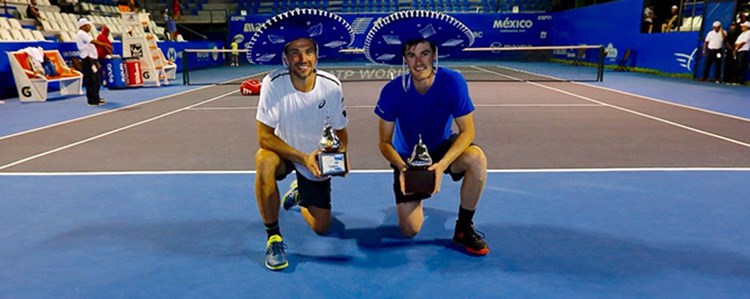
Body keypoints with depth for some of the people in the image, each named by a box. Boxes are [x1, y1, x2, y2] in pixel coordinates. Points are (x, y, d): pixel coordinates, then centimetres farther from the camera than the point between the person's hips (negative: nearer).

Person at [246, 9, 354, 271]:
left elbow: (341, 133, -7)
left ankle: (300, 195, 39)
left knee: (321, 228, 3)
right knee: (264, 161, -38)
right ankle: (273, 238, -18)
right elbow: (265, 136, -23)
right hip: (283, 153, -1)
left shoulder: (331, 86, -20)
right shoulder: (273, 84, -25)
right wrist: (303, 157, -34)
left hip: (316, 160, 2)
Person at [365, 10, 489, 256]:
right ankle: (415, 199, 30)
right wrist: (402, 168, -33)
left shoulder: (452, 82, -23)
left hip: (444, 149, 1)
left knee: (477, 158, -34)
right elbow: (385, 142, -14)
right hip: (407, 158, 0)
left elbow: (467, 131, -20)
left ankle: (464, 229, -12)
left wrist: (442, 165, -35)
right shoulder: (392, 91, -21)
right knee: (410, 230, -8)